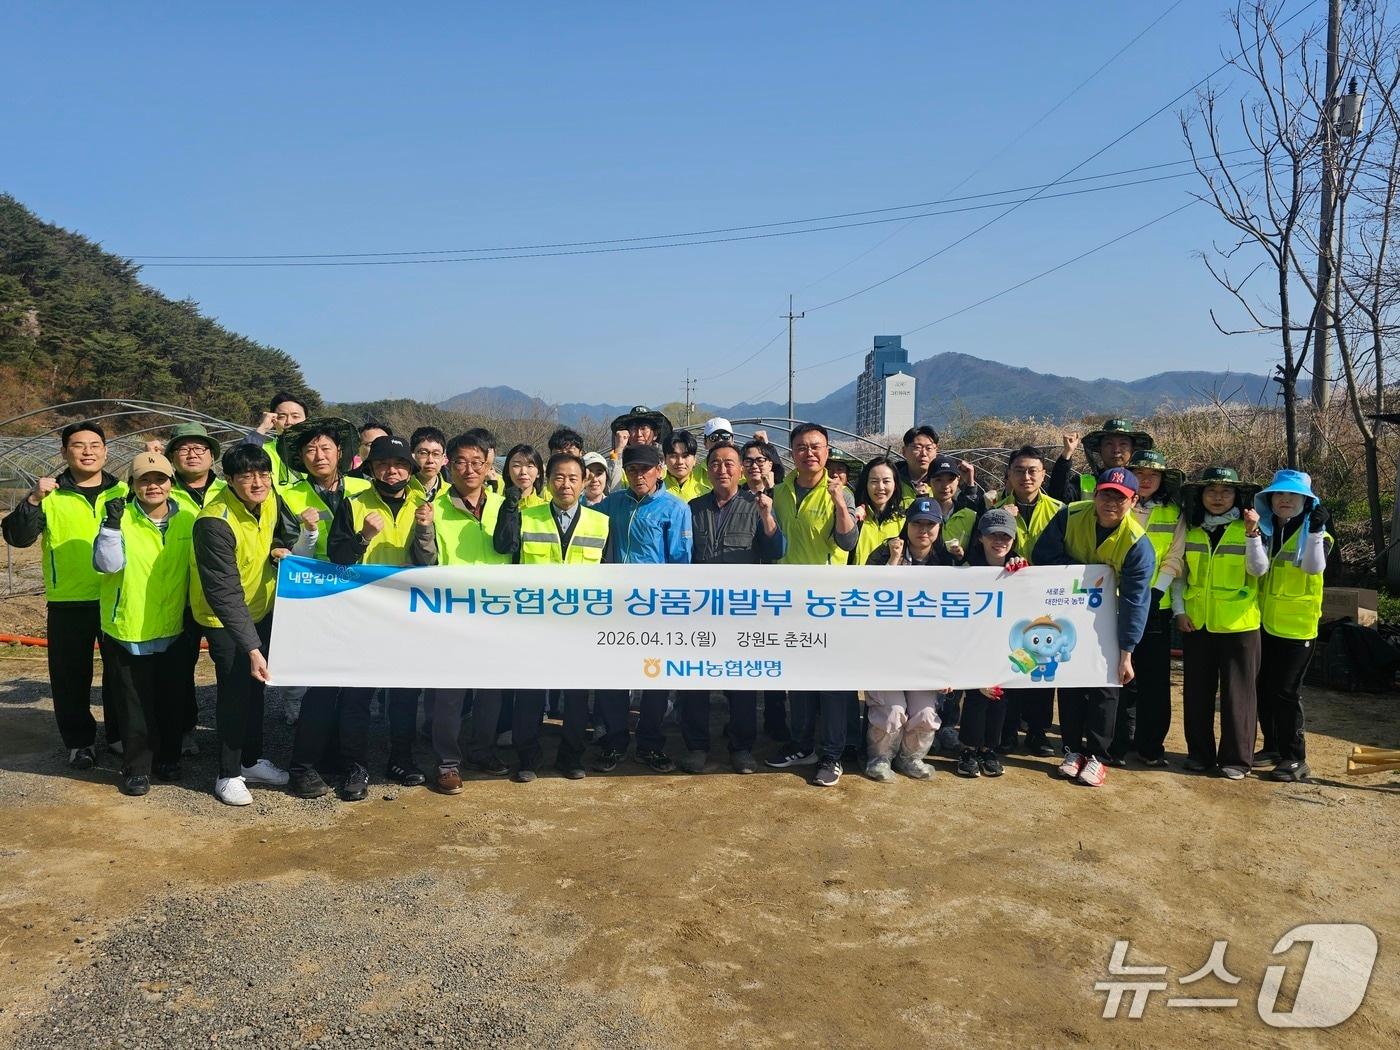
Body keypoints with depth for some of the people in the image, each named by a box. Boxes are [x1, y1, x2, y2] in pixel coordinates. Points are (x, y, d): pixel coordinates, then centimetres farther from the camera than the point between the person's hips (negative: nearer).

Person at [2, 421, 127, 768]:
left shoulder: (124, 491, 6)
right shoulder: (50, 494, 1)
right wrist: (33, 500, -23)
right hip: (68, 603, -1)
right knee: (71, 677, 5)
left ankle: (120, 735, 26)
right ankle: (80, 741, 20)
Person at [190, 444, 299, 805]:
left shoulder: (268, 499, -11)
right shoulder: (215, 522, -30)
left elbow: (288, 530, 14)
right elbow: (225, 594, -33)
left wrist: (280, 549, -9)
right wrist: (251, 647, -37)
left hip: (261, 609, 7)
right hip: (223, 618, -7)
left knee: (255, 685, 17)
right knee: (235, 690, -5)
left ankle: (252, 761, 32)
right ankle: (228, 774, 12)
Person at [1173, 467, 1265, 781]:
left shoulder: (1247, 529, -2)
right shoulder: (1191, 530, 6)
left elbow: (1258, 570, -15)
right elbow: (1179, 574, 9)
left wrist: (1252, 533, -26)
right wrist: (1179, 610, -1)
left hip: (1238, 623, -3)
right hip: (1196, 623, 3)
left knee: (1237, 691, 3)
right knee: (1197, 690, 9)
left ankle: (1236, 758, 13)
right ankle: (1200, 753, 21)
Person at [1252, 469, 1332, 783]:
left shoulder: (1313, 532, -5)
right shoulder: (1267, 530, 7)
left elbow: (1314, 566, -24)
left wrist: (1315, 532, -36)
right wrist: (1252, 534, -23)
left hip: (1296, 625, -5)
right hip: (1264, 624, 5)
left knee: (1285, 692, -4)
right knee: (1264, 689, 12)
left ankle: (1295, 759, 5)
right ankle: (1273, 747, 27)